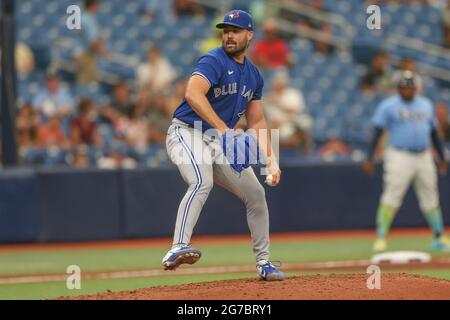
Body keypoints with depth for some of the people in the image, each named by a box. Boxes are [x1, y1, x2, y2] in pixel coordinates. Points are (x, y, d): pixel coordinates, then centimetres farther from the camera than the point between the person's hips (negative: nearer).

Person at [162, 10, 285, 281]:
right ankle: (178, 249, -45)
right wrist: (223, 128, -38)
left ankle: (263, 263, 23)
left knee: (256, 193, 9)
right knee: (202, 182, -35)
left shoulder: (254, 75, 12)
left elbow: (257, 121, 18)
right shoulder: (214, 61, -14)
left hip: (219, 142, 8)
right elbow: (193, 94, -32)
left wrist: (271, 160, 7)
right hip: (186, 133, -8)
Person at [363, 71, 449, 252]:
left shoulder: (426, 105, 15)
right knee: (391, 198, -13)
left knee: (431, 199, 9)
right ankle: (381, 238, -12)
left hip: (424, 158, 5)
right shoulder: (388, 106, -1)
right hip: (400, 157, -5)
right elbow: (377, 132, -6)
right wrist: (370, 159, -15)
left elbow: (433, 133, 21)